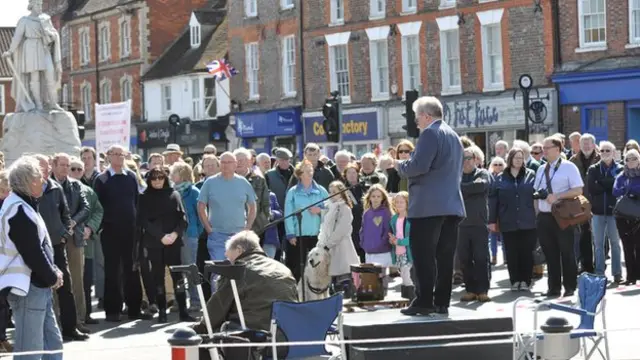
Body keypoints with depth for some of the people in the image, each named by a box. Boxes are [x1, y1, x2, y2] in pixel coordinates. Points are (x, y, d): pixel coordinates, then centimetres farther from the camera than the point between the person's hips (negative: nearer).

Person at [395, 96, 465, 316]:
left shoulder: (430, 133, -9)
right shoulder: (453, 135, 21)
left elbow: (419, 166, -19)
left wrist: (400, 166, 0)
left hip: (429, 205, -9)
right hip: (452, 205, 9)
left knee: (423, 255, -6)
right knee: (444, 255, 6)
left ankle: (424, 302, -8)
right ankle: (442, 302, 7)